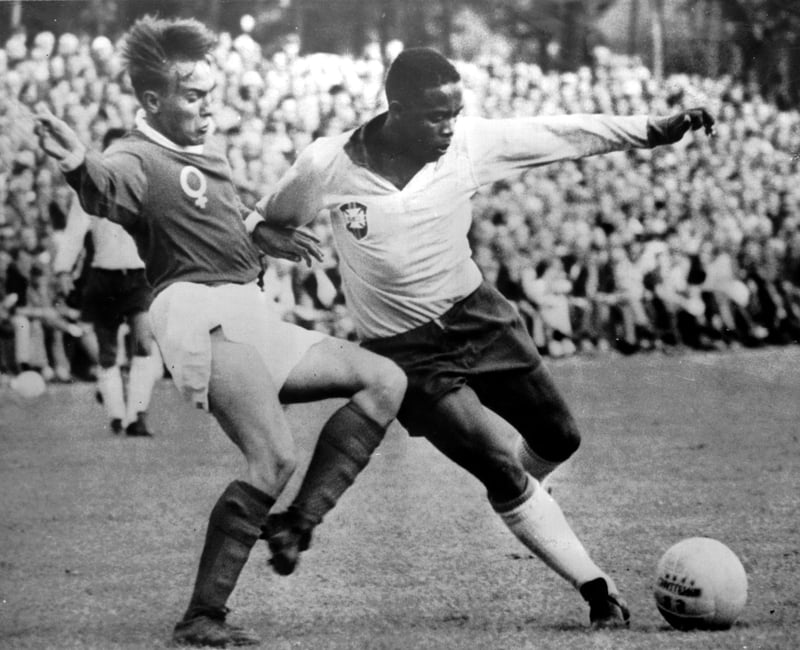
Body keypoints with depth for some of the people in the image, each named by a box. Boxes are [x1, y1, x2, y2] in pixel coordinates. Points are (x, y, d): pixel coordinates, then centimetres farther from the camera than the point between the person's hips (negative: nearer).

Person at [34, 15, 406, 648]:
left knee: (385, 381, 8)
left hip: (253, 318, 10)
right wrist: (79, 165, -55)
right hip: (201, 315, -9)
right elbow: (107, 190, -34)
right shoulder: (140, 159, -8)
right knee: (274, 459, -23)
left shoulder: (210, 155, 22)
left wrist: (262, 237, 25)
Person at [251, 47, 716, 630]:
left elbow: (565, 135, -9)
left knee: (559, 439, 11)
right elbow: (270, 223, 0)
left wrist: (657, 130, -13)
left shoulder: (470, 144, -13)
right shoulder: (328, 166, -19)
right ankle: (597, 590, 1)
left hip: (477, 314, 5)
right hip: (408, 353, -4)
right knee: (503, 469, -13)